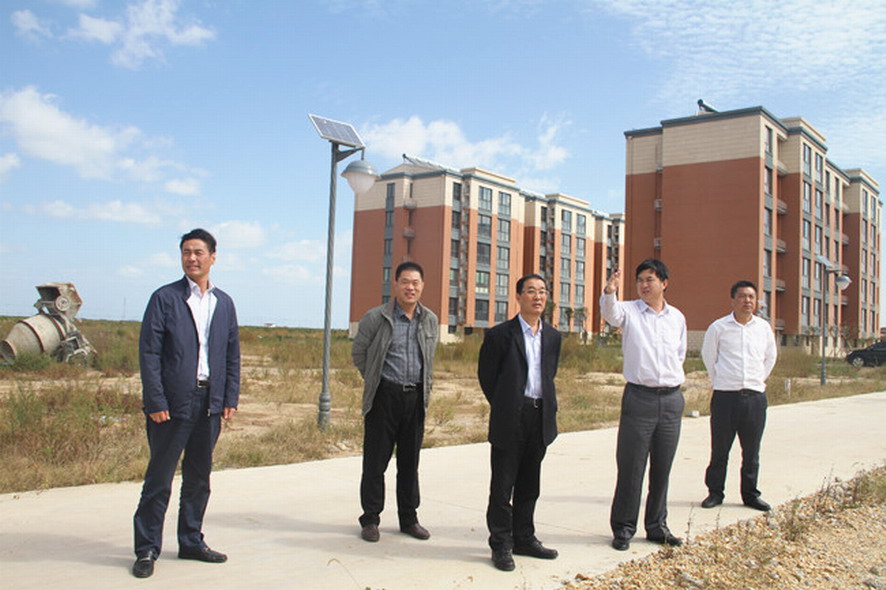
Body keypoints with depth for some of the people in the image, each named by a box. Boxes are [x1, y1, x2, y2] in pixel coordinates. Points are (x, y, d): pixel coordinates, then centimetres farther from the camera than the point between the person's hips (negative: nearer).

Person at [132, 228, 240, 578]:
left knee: (199, 478, 13)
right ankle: (146, 549, 16)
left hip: (210, 404, 4)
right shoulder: (164, 298, -2)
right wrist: (155, 402, -13)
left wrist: (231, 398, 5)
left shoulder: (224, 303, 11)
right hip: (173, 404, -4)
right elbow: (149, 353, -7)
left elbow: (232, 354, 13)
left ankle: (191, 542, 26)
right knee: (159, 479, 3)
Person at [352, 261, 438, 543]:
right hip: (384, 395, -3)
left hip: (416, 397, 3)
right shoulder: (375, 317, -6)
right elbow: (358, 353, 6)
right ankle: (370, 519, 15)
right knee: (375, 460, 2)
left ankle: (409, 518, 23)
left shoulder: (430, 320, 6)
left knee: (410, 461, 11)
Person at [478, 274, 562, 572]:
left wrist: (546, 406, 12)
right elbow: (486, 375, 1)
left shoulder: (552, 336, 10)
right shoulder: (500, 334, -6)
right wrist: (502, 405, 7)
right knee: (502, 485, 2)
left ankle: (524, 538, 26)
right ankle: (501, 545, 12)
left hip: (541, 417, 5)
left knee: (529, 484, 14)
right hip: (510, 419, -5)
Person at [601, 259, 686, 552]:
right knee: (631, 467, 0)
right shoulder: (629, 311, -3)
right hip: (639, 397, -4)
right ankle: (623, 528, 12)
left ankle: (657, 526, 24)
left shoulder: (677, 318, 10)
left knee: (662, 468, 11)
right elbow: (610, 312, -26)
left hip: (672, 399, 4)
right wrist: (609, 291, -45)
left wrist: (673, 379, 13)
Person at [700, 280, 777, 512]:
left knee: (751, 451, 9)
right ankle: (715, 492, 16)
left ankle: (750, 494, 22)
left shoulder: (764, 327, 7)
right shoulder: (718, 327, -1)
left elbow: (770, 357, 23)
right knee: (719, 449, 4)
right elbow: (708, 356, 13)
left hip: (755, 397, 2)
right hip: (725, 396, -2)